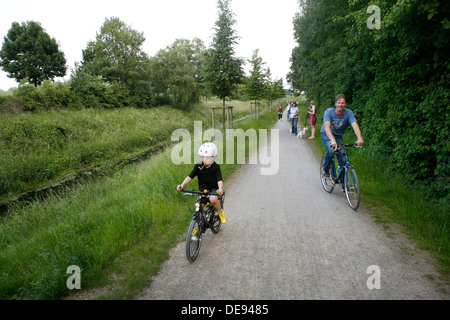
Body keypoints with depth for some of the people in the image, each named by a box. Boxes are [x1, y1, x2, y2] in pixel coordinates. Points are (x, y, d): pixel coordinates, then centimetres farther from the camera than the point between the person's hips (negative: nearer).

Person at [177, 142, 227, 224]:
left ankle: (220, 212, -3)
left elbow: (219, 180, -23)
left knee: (213, 199, -34)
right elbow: (190, 176, -14)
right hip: (202, 190, 3)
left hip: (214, 189, -3)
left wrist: (220, 189, -44)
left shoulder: (216, 167, -13)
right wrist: (182, 185, -30)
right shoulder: (198, 166, -7)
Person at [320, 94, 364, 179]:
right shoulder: (328, 112, -26)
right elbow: (326, 127, -39)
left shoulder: (349, 113, -19)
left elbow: (355, 125, -33)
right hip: (326, 134, -2)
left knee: (343, 160, -9)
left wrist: (360, 139, -52)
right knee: (331, 150, -32)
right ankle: (326, 169, -4)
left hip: (338, 136, 3)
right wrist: (333, 141, -56)